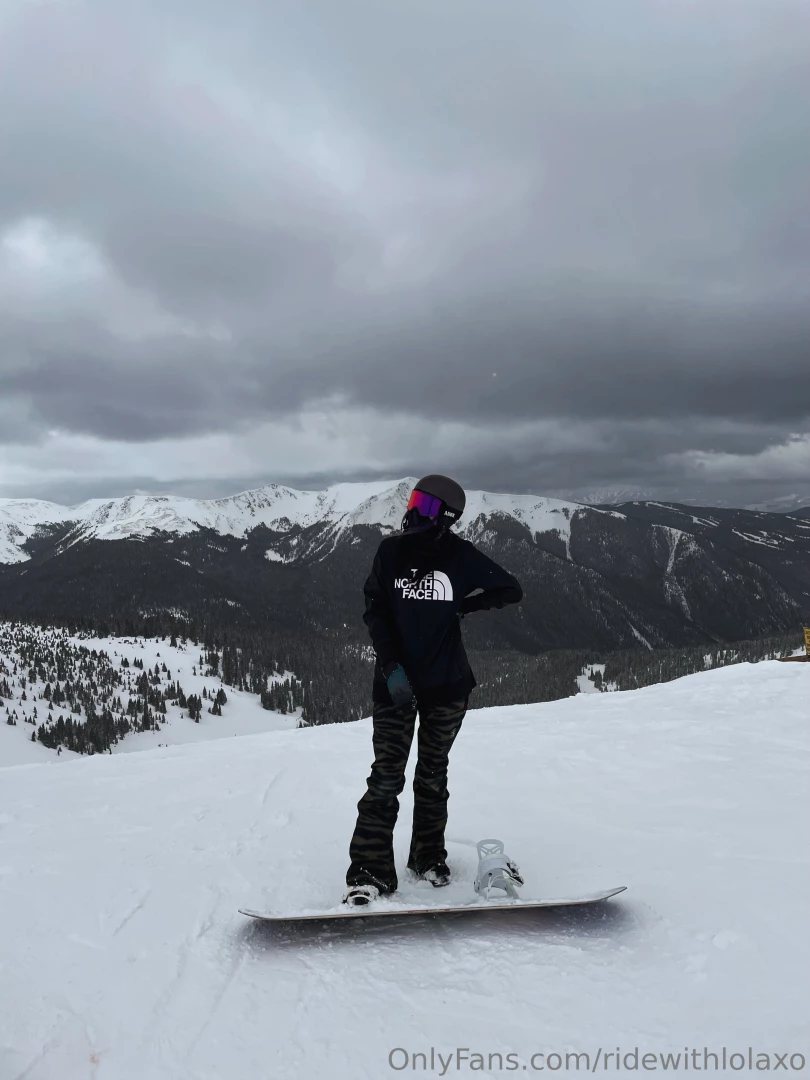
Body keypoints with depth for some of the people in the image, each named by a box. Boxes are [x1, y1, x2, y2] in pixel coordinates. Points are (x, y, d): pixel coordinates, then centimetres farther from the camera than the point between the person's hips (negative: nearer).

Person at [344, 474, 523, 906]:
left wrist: (464, 606, -5)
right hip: (395, 680, 0)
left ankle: (429, 856, 30)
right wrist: (391, 665, -13)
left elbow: (511, 590, 5)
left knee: (432, 774, 13)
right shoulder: (391, 551, -3)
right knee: (387, 776, -4)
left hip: (446, 684, 0)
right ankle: (370, 870, 4)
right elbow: (375, 612, -3)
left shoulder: (461, 556, -5)